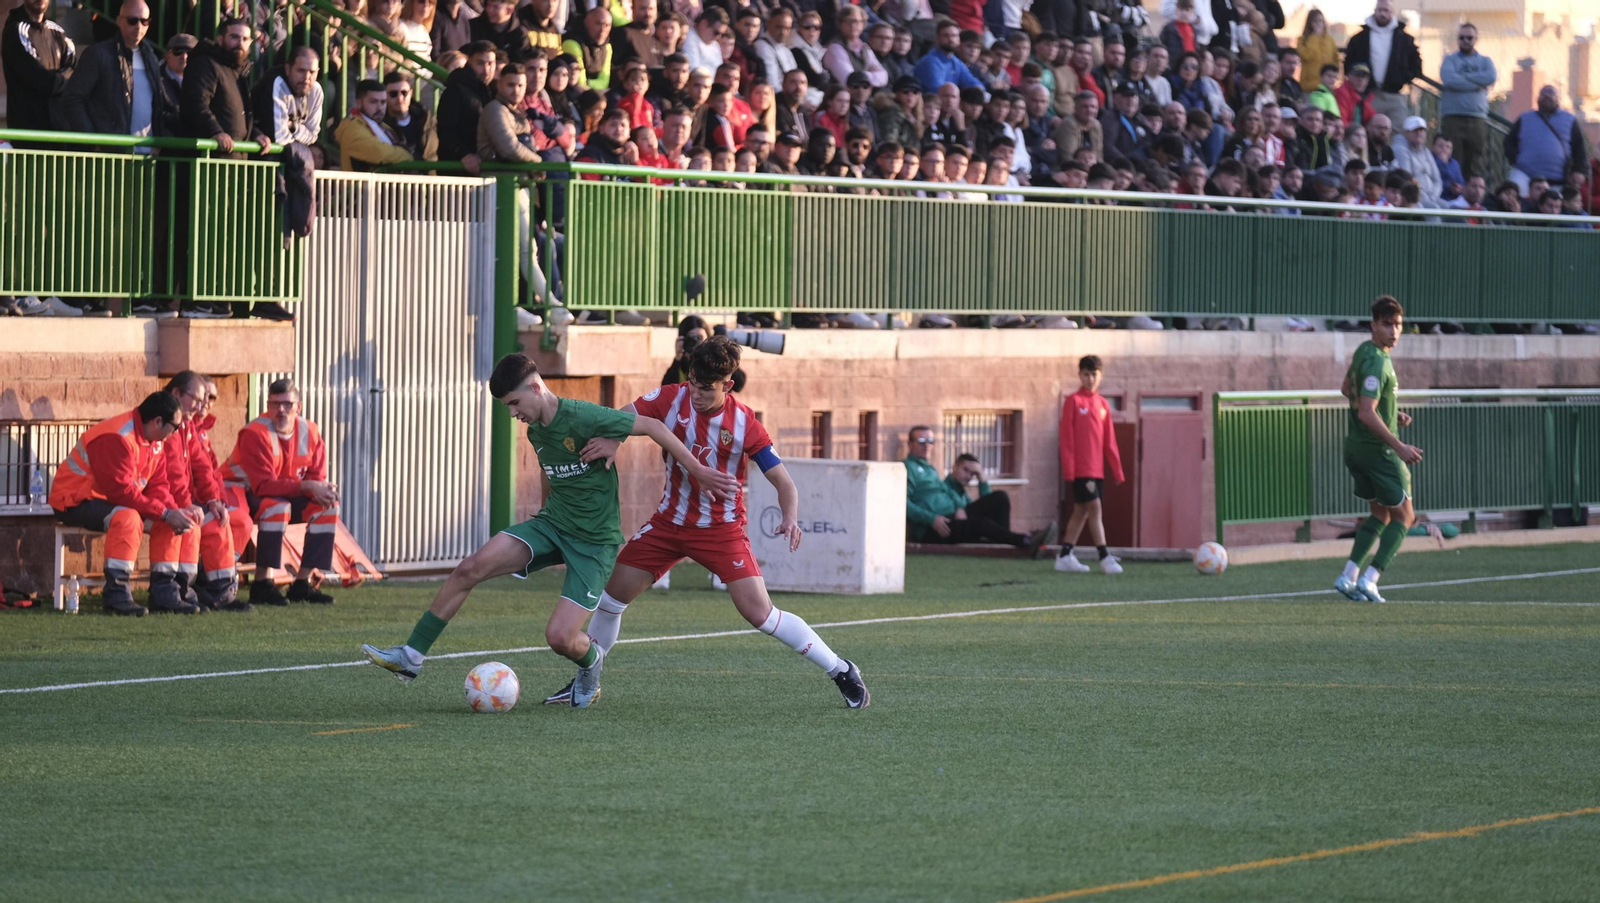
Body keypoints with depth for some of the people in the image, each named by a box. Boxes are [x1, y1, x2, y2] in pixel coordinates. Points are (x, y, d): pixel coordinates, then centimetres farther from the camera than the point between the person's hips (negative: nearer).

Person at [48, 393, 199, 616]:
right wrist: (165, 513, -29)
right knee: (127, 517, -38)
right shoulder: (117, 438, -26)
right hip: (75, 503, -9)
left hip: (112, 501, 9)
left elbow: (157, 487, 3)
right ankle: (116, 592, -32)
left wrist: (176, 511, -17)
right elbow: (120, 489, -30)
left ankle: (164, 591, -1)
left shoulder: (156, 442, 5)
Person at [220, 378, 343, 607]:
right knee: (278, 507, -35)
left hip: (287, 495, 7)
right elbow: (263, 485, -32)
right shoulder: (255, 434, -25)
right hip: (241, 491, -7)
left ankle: (302, 583, -7)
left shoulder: (310, 432, -5)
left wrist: (324, 490, -32)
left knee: (328, 508, -10)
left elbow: (317, 478, -6)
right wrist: (307, 487, -37)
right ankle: (262, 583, -29)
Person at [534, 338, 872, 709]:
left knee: (758, 612, -15)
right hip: (670, 522, 4)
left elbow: (783, 481, -15)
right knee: (614, 591, 4)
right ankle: (586, 681, 25)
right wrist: (610, 440, -30)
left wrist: (790, 518, -35)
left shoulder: (744, 424, -18)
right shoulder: (672, 399, -11)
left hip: (722, 528, -4)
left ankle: (841, 672, -3)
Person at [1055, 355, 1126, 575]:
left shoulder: (1103, 404, 11)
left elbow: (1109, 441, 13)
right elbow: (1067, 437, -7)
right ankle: (1104, 557, -16)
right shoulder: (1074, 401, -5)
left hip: (1097, 469, 6)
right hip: (1081, 467, -6)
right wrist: (1068, 468, -13)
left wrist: (1116, 469, 10)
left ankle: (1064, 556, 15)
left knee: (1081, 511, 9)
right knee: (1094, 507, -12)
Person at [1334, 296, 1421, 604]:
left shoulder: (1363, 351, 8)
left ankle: (1349, 576, 10)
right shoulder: (1377, 362, -22)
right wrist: (1399, 448, -25)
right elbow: (1367, 414, -28)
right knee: (1404, 516, 3)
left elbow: (1347, 389, 24)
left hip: (1356, 448, 9)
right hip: (1378, 449, -9)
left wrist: (1392, 414, 20)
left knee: (1381, 514, 19)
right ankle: (1369, 578, -6)